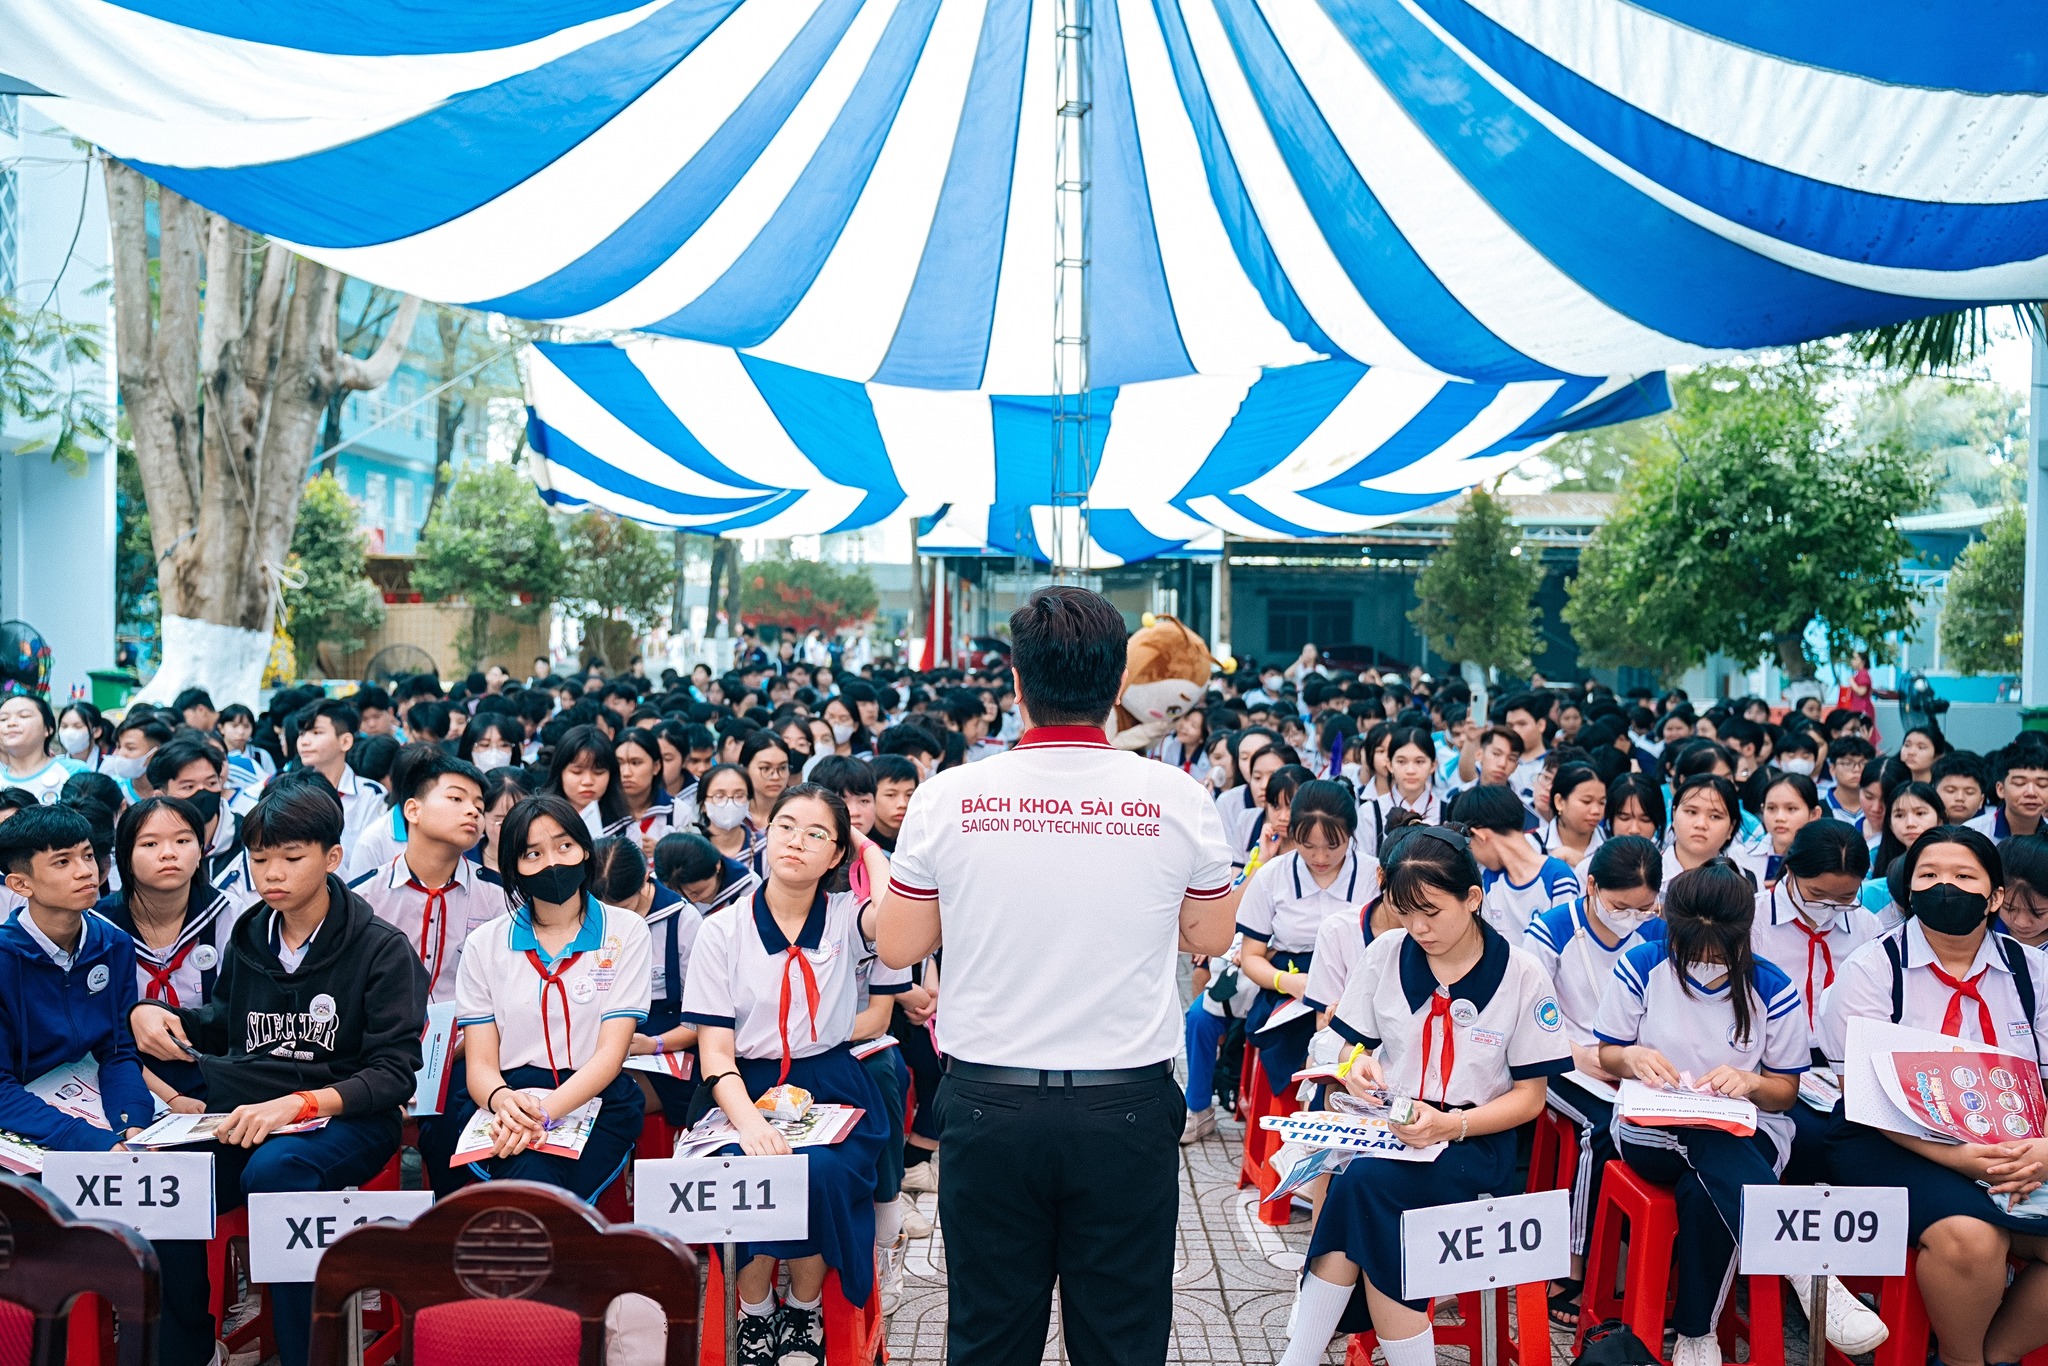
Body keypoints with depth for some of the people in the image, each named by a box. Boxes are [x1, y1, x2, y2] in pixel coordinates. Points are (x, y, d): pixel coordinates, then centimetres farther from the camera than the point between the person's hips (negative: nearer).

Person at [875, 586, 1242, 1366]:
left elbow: (897, 947, 3)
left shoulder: (946, 798, -7)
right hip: (1127, 1110, 0)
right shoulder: (1178, 798, -6)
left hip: (988, 1105, 1)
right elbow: (1210, 938, 8)